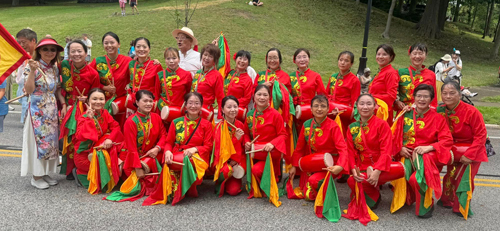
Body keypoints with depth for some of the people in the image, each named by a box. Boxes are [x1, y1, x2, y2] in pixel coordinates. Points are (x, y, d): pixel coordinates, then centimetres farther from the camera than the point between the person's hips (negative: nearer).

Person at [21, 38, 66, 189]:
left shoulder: (55, 69, 9)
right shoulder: (33, 67, -8)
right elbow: (29, 90, -17)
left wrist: (63, 104, 0)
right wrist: (32, 71, -25)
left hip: (52, 110, 6)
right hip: (37, 110, -6)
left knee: (50, 141, 9)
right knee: (39, 140, -3)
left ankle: (45, 172, 20)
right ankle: (36, 176, 9)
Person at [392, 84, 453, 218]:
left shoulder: (438, 118, 8)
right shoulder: (405, 115, 13)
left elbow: (447, 140, -1)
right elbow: (395, 135, 12)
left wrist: (428, 147, -17)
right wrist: (400, 148, -7)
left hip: (428, 154, -2)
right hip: (407, 153, 3)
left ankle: (426, 205, -7)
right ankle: (408, 200, 2)